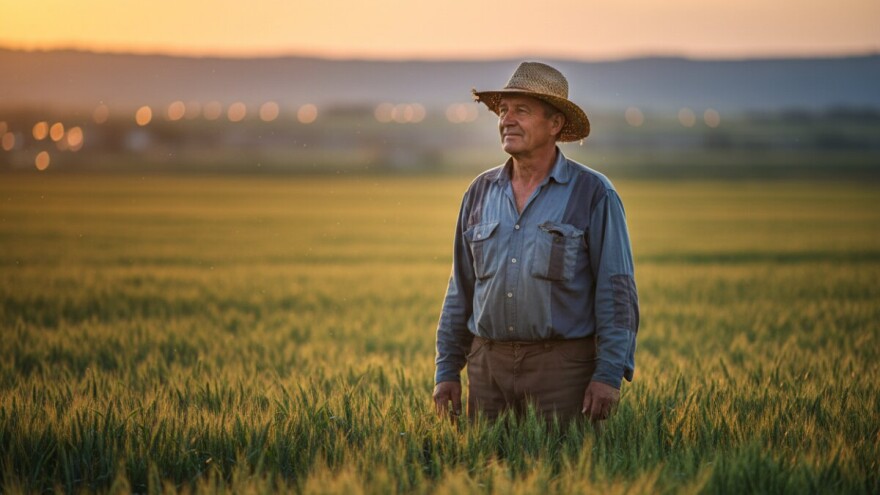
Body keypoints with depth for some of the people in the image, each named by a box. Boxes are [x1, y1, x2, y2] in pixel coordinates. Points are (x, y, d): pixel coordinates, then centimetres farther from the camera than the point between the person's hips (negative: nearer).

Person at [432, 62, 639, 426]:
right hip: (488, 365, 4)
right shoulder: (480, 193, 11)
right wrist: (447, 369, 10)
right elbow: (461, 290, 15)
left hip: (562, 367, -4)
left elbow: (616, 292, -5)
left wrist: (609, 374, -13)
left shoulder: (592, 193, -2)